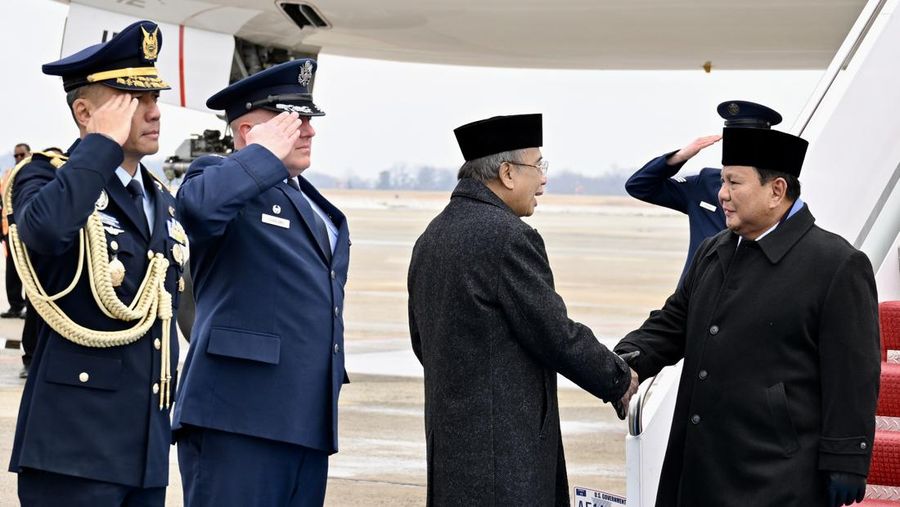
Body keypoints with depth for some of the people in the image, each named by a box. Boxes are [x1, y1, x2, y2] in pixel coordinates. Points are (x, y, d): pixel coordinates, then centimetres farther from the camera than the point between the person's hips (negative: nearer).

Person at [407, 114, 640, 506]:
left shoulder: (431, 237, 11)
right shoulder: (508, 237, -16)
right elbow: (556, 334, -13)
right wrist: (619, 380, 2)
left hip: (448, 431, 9)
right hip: (504, 441, -9)